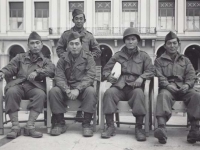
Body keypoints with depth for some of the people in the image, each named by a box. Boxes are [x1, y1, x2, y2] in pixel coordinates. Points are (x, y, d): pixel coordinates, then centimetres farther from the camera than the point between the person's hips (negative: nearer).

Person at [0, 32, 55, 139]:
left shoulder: (45, 61, 21)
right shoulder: (20, 57, 26)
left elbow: (51, 69, -1)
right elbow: (11, 67, 12)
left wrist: (37, 72, -18)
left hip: (34, 87, 0)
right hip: (18, 84, 1)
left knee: (41, 94, -35)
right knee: (11, 91, -34)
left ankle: (30, 126, -30)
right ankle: (15, 126, -27)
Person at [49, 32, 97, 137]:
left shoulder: (88, 58, 0)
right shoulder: (63, 59, 6)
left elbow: (90, 77, -11)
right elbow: (59, 77, -4)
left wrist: (77, 89, -27)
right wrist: (67, 90, -25)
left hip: (83, 88, -2)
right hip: (66, 88, 2)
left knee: (91, 91, -33)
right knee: (53, 91, -25)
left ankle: (86, 124, -20)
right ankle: (60, 123, -11)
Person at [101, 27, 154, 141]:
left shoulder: (143, 56, 17)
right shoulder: (118, 56, 19)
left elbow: (151, 70, 7)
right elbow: (106, 69, 16)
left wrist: (142, 77, -13)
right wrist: (108, 76, -8)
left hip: (135, 86, -1)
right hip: (119, 86, 1)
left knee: (139, 93, -36)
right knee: (109, 92, -31)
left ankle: (139, 128, -24)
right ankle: (110, 126, -21)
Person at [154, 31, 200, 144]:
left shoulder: (185, 60, 25)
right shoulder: (159, 61, 19)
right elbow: (159, 76, 4)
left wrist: (187, 85, -11)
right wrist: (168, 85, -17)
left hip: (183, 88, 2)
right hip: (167, 87, -2)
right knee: (164, 95, -38)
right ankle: (162, 128, -56)